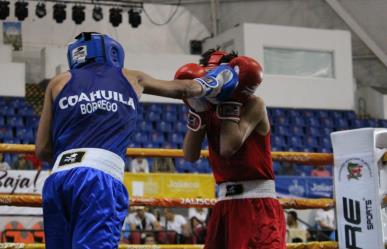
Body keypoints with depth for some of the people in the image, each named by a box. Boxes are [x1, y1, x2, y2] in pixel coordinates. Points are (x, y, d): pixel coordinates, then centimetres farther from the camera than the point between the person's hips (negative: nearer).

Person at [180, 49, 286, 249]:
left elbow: (229, 148, -21)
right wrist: (197, 111, -3)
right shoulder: (210, 109, 9)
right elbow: (190, 156, 2)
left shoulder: (253, 105, -8)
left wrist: (229, 102, -15)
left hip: (258, 203, -7)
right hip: (225, 204, 7)